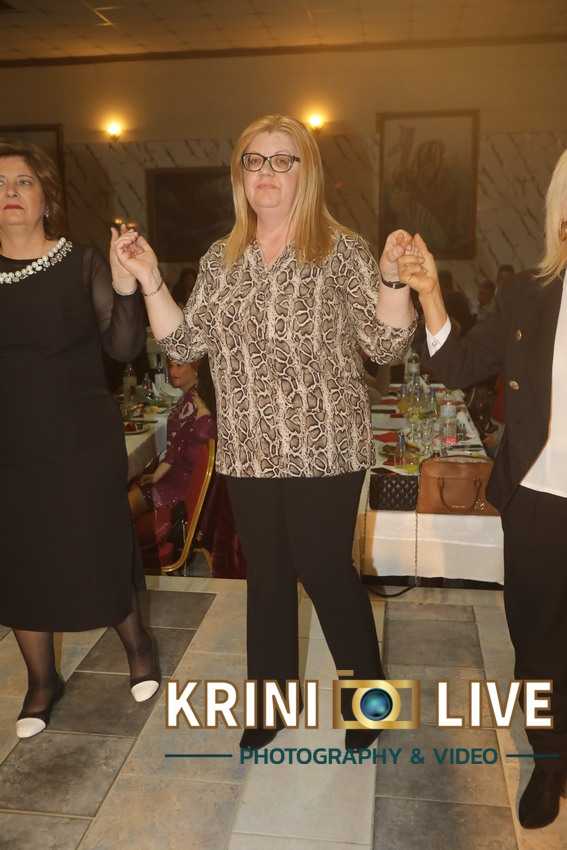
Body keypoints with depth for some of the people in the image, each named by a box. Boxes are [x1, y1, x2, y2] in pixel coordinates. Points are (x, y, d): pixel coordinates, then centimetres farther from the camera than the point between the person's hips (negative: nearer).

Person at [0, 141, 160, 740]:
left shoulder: (83, 265, -4)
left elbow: (124, 349, -11)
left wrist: (125, 287, -25)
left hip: (83, 442, -3)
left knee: (99, 553, 5)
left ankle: (136, 643, 36)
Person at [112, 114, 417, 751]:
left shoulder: (343, 252, -6)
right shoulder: (220, 261, 8)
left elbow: (386, 346, -10)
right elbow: (184, 345, 6)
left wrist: (392, 277, -25)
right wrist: (149, 278, -2)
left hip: (323, 451, -4)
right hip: (249, 453, 5)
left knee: (325, 572, 4)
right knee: (266, 575, 15)